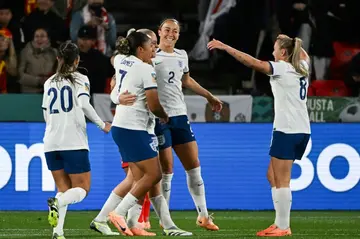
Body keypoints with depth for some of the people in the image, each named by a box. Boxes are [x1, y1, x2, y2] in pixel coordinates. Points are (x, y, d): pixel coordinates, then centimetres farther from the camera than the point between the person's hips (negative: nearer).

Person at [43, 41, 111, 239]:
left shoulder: (49, 83, 13)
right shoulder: (80, 79, -1)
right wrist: (102, 124, -9)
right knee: (82, 189, 4)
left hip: (51, 142, 5)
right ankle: (57, 203, -30)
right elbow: (84, 104, -18)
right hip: (74, 143, -5)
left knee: (64, 189, 12)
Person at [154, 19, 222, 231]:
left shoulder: (181, 55, 13)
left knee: (194, 166, 7)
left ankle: (203, 215, 15)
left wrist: (209, 96, 36)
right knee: (166, 169, -4)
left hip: (180, 116, 7)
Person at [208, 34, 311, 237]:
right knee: (273, 176, 14)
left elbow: (253, 62, -19)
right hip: (302, 131, 8)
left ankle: (283, 227, -6)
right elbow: (304, 55, 39)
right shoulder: (302, 68, 13)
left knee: (281, 180, -5)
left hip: (286, 130, -8)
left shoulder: (282, 68, -8)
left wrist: (225, 47, -18)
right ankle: (280, 223, 12)